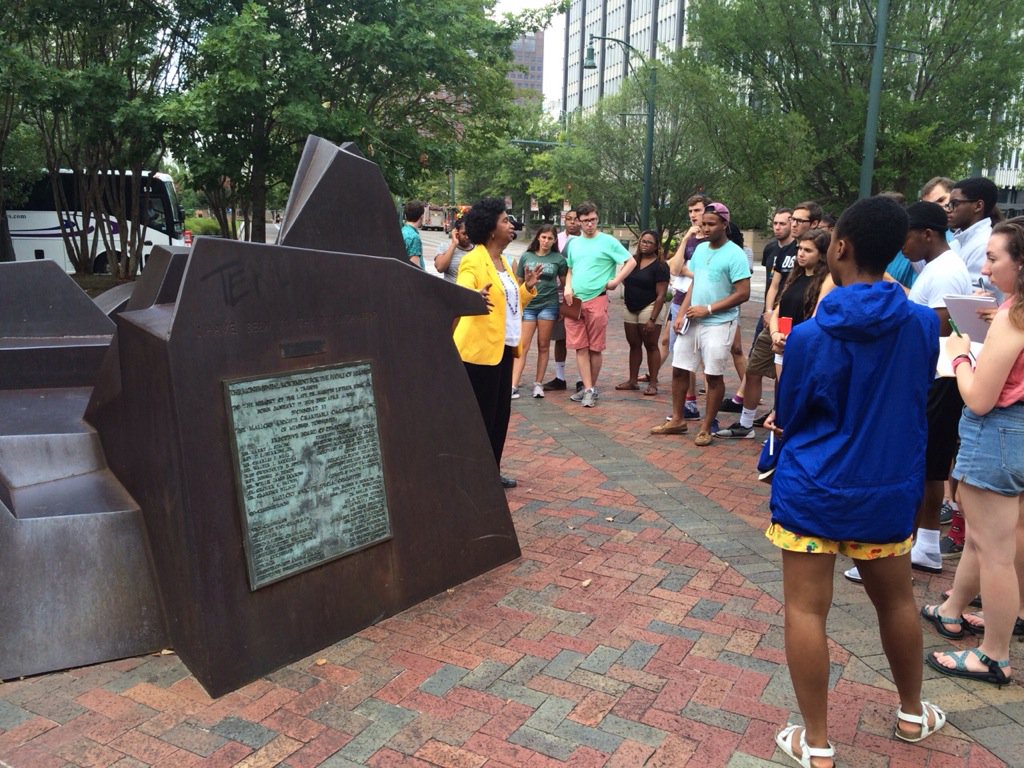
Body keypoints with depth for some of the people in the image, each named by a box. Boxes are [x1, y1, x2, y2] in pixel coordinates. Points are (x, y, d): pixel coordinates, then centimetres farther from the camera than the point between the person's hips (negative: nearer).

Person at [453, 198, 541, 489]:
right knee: (480, 416, -2)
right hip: (479, 350, -9)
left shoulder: (502, 261, 14)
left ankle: (492, 473, 26)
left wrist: (527, 288, 8)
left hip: (503, 348, 9)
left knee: (500, 414, 14)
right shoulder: (473, 261, -14)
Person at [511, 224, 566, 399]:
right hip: (528, 305, 1)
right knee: (522, 346, -5)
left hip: (549, 305, 0)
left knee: (543, 346, 6)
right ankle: (513, 386, -8)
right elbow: (519, 283, 11)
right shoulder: (526, 257, 6)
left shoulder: (558, 259, 3)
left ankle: (538, 383, 15)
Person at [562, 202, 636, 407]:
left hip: (596, 299, -4)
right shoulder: (574, 243, 12)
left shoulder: (608, 241, -3)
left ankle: (591, 388, 13)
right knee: (580, 347, 1)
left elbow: (631, 262, -1)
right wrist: (567, 287, 4)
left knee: (595, 348, 2)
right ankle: (588, 389, 3)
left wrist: (616, 281, -10)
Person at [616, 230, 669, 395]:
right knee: (634, 345, 11)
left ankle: (653, 383, 3)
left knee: (651, 346, -1)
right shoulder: (633, 261, 10)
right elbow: (625, 282, 22)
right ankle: (632, 380, 19)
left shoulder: (660, 266, -9)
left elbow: (661, 295, -14)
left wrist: (652, 319, -20)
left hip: (648, 309, -6)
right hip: (631, 309, 6)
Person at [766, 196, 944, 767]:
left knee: (807, 611, 6)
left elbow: (788, 419, -4)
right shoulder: (925, 324, -6)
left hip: (814, 490, -4)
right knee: (897, 602, 22)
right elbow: (915, 401, 9)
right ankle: (913, 713, 43)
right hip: (890, 491, 4)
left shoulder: (810, 336, -17)